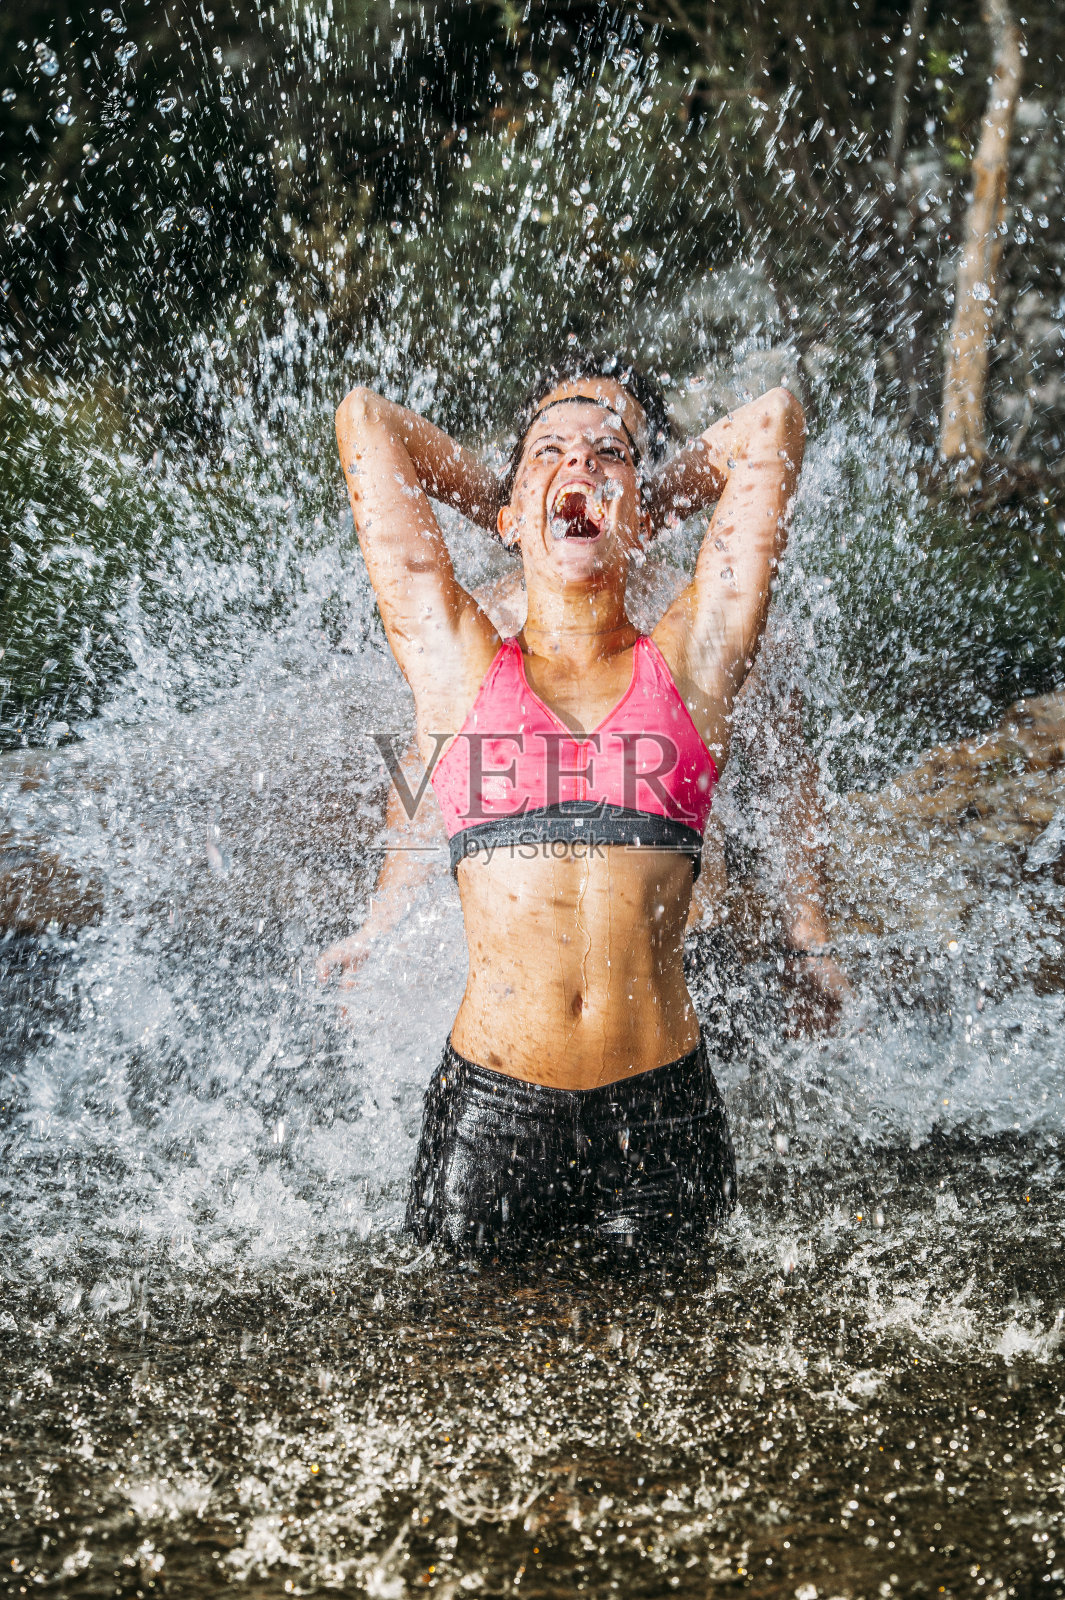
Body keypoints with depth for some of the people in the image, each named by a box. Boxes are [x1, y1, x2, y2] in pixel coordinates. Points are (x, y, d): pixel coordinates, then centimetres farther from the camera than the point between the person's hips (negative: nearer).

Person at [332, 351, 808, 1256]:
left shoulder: (691, 660, 6)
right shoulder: (459, 663, 5)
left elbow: (772, 423, 9)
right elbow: (366, 418, 10)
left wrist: (653, 495, 23)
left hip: (660, 1113, 0)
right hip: (492, 1104, 0)